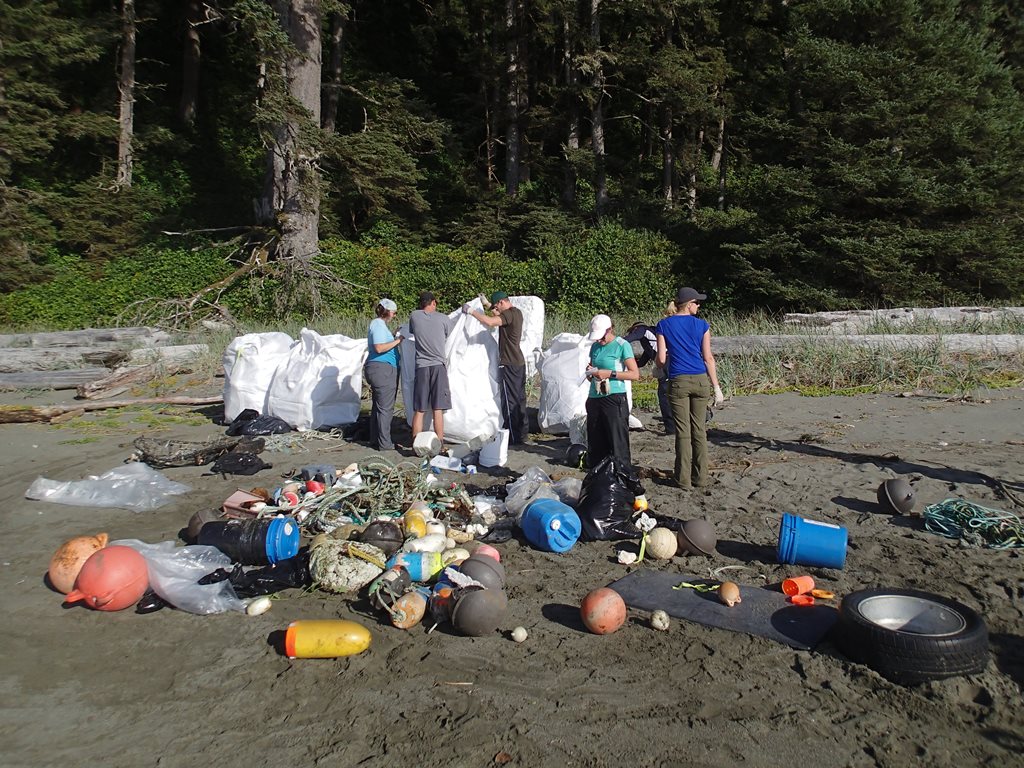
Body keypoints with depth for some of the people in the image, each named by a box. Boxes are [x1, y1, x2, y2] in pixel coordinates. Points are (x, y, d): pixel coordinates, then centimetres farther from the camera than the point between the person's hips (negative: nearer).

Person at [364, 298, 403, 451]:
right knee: (385, 408, -6)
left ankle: (375, 440, 20)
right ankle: (384, 443, -3)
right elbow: (379, 348, -22)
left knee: (378, 407, 14)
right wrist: (397, 341, -16)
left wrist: (393, 336, 14)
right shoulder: (379, 324, -12)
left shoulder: (378, 324, 20)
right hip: (383, 369, -11)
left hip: (377, 369, 11)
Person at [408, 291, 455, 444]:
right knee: (438, 410, 0)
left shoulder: (414, 316, 4)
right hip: (439, 365, -1)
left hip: (421, 367, 1)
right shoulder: (443, 318, 0)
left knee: (418, 410, 5)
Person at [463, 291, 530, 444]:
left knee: (509, 402, -4)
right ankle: (523, 434, 21)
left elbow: (490, 322, -31)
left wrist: (471, 311, -21)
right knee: (520, 400, 14)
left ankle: (513, 437, -1)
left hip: (509, 364, -10)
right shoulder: (516, 312, 14)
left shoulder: (509, 314, -16)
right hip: (519, 363, 10)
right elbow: (498, 318, 34)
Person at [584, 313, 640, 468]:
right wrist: (590, 372, 0)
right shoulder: (595, 346, 13)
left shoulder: (622, 345, -5)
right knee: (595, 442, 9)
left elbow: (635, 374, -10)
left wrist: (609, 373, -15)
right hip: (594, 398, 6)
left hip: (614, 398, -6)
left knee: (618, 443, -6)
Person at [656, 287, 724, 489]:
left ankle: (684, 479, 6)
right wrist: (716, 387, 4)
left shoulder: (663, 325, 1)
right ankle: (700, 477, 16)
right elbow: (708, 357, 0)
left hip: (678, 382, -1)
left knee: (683, 431, 3)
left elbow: (661, 359, -2)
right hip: (700, 381, 1)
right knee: (699, 430, 10)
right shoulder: (702, 325, 1)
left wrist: (664, 368, 22)